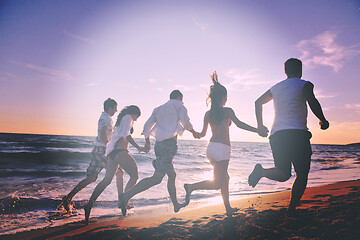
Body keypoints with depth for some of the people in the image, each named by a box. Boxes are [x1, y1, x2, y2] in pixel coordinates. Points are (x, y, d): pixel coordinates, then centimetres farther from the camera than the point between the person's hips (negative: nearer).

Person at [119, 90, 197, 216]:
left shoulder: (159, 109, 21)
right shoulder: (179, 105, 6)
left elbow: (147, 126, 16)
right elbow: (185, 123, -8)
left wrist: (147, 142, 30)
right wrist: (193, 132, 12)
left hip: (159, 144, 8)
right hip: (169, 144, -8)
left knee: (172, 175, 20)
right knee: (156, 178, -10)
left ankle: (176, 204, 29)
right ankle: (127, 195, -17)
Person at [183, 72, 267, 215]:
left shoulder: (208, 113, 9)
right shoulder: (227, 111, -5)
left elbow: (203, 133, 14)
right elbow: (239, 124, -19)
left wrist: (196, 135, 36)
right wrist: (257, 131, -18)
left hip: (211, 147, 7)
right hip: (222, 148, -7)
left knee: (224, 178, 19)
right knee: (217, 184, -2)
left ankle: (228, 208, 24)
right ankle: (192, 187, -19)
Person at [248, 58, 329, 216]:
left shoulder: (276, 88, 20)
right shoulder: (304, 85, 5)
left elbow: (258, 102, 23)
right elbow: (312, 102, -14)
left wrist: (260, 125, 29)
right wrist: (323, 120, 0)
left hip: (276, 135, 5)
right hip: (297, 134, -5)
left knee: (283, 174, 10)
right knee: (302, 175, 8)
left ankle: (261, 171, -19)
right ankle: (292, 209, 0)